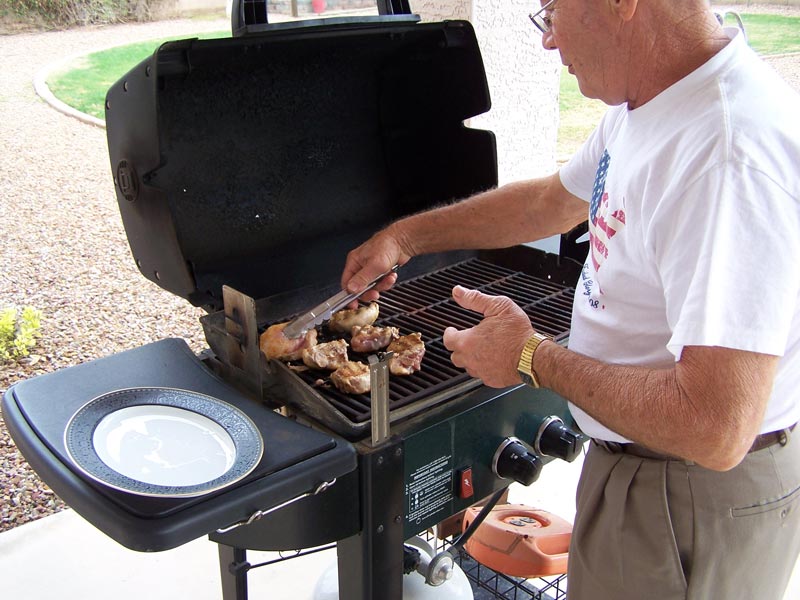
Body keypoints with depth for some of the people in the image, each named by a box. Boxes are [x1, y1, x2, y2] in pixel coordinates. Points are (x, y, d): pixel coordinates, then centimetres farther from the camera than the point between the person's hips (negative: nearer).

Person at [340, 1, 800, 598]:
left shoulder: (734, 153, -33)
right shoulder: (644, 107, 0)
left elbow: (714, 430, -36)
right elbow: (551, 201, 17)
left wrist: (533, 357, -23)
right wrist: (407, 234, 17)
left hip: (698, 502, -8)